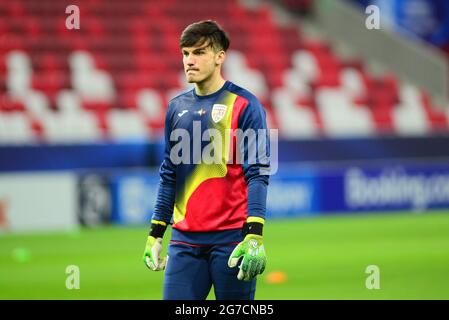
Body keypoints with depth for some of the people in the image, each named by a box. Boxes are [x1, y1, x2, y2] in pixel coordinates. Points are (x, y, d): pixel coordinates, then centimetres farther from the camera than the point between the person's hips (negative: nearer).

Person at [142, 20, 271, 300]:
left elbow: (257, 173, -9)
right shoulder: (177, 107, 12)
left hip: (231, 238, -4)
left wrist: (255, 235, -18)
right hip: (185, 240, 5)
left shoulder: (244, 105, -4)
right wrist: (156, 233, 16)